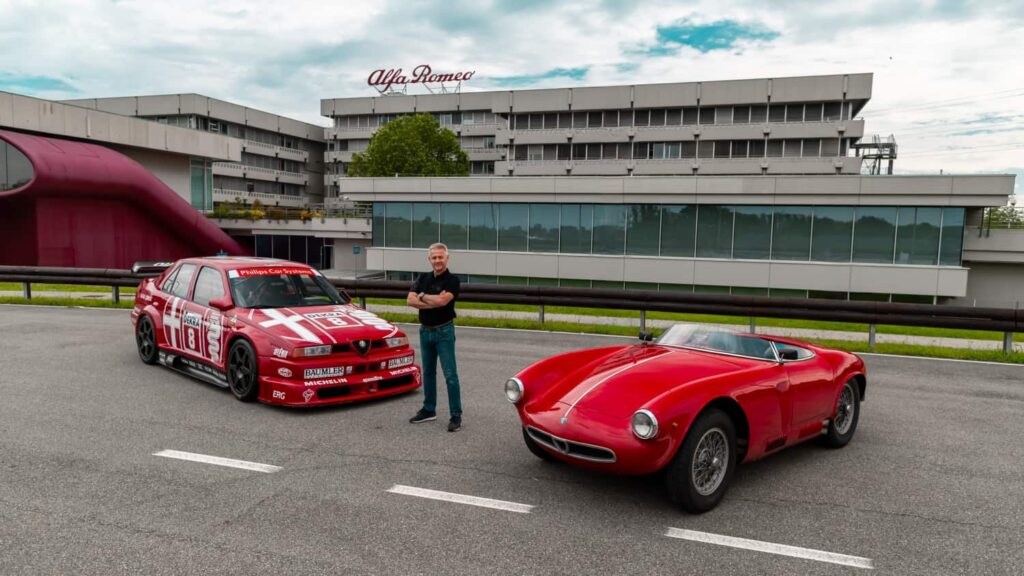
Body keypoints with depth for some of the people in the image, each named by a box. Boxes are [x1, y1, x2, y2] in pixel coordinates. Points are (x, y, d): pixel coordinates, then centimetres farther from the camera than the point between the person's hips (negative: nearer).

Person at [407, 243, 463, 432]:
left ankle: (456, 415, -2)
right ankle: (429, 410, 26)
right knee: (428, 372, 15)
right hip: (425, 331, 6)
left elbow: (443, 300, -24)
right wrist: (434, 302, -16)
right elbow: (410, 300, -4)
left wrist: (423, 296, -8)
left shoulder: (452, 280, -9)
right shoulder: (423, 278, 8)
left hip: (444, 331, -6)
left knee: (450, 375, -6)